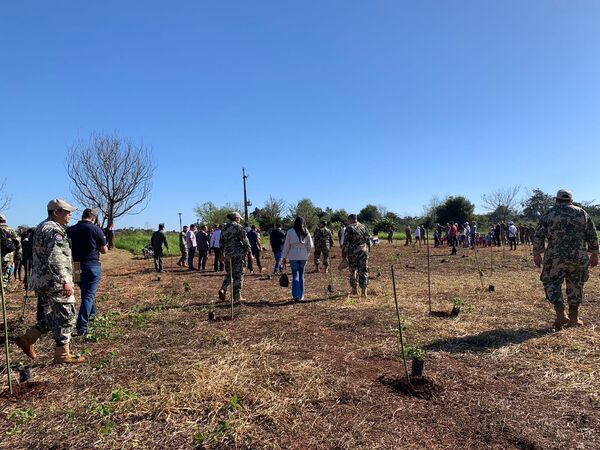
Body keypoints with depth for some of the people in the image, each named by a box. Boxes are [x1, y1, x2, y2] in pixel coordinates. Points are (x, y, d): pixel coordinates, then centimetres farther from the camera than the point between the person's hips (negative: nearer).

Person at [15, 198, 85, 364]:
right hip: (55, 282, -10)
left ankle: (28, 339, 20)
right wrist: (65, 281, -29)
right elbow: (54, 260, -28)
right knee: (66, 317, 0)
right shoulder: (55, 230, -17)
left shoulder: (42, 227, 16)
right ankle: (62, 355, 9)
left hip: (41, 280, 10)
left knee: (55, 315, 20)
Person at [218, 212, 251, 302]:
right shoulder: (239, 227, -7)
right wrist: (249, 251, -1)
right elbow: (245, 241, -9)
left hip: (227, 254, 6)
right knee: (238, 275, 2)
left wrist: (222, 254, 24)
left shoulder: (225, 228, 11)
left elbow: (221, 242, 16)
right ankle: (237, 296, 5)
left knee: (229, 274, 19)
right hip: (238, 254, -5)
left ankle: (223, 289, -2)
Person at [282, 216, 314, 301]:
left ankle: (296, 295, -5)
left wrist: (284, 257, 7)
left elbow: (286, 246, -1)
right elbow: (310, 246, 3)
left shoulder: (290, 232, -4)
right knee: (301, 275, 12)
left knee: (295, 275, 3)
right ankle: (301, 296, 18)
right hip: (303, 257, 2)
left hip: (293, 257, -2)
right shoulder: (306, 232, 0)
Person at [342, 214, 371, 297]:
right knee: (363, 271, 3)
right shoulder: (363, 227, 9)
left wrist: (344, 253, -4)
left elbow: (346, 242, -10)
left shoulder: (349, 228, -6)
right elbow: (368, 240, 13)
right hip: (364, 251, 3)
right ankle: (364, 291, -4)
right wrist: (368, 250, 22)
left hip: (353, 252, -3)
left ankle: (354, 290, 19)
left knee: (352, 271, 12)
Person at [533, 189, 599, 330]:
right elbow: (592, 235, 8)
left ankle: (561, 315, -6)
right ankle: (574, 318, 22)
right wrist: (594, 254, 15)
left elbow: (538, 235, -4)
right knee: (575, 286, 15)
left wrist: (537, 254, 2)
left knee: (552, 283, 8)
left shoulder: (549, 214, 1)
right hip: (579, 258, 3)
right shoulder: (582, 213, 8)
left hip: (555, 257, -3)